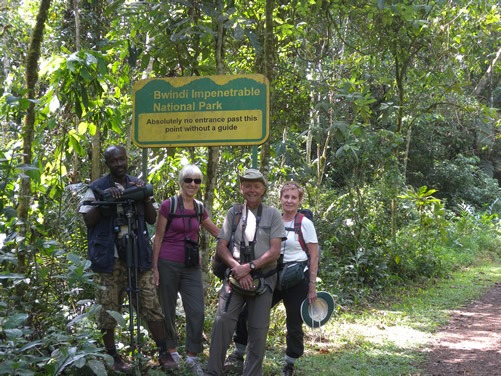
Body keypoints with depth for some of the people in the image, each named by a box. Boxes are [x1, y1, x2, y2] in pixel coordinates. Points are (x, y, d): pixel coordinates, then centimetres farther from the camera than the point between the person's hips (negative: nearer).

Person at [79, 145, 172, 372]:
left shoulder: (137, 185, 11)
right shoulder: (97, 188, 0)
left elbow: (152, 219, 10)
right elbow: (88, 221, -5)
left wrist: (145, 197, -6)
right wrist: (103, 201, -18)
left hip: (137, 255, 3)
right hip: (109, 257, -3)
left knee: (151, 306, 1)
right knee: (108, 310, 3)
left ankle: (164, 354, 8)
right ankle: (112, 357, 14)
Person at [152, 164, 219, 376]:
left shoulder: (199, 208, 8)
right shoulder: (168, 205, -8)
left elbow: (216, 232, 20)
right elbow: (158, 237, -4)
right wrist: (155, 267, -6)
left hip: (192, 266, 4)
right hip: (168, 264, -4)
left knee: (197, 312, -2)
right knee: (168, 310, 7)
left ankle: (192, 356, 9)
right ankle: (171, 350, 26)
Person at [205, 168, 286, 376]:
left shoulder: (272, 215, 1)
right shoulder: (233, 213, 6)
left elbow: (274, 252, -6)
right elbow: (221, 247, 3)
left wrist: (249, 267, -15)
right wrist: (238, 269, -11)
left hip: (263, 280, -1)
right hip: (235, 278, 1)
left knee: (258, 329, 2)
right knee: (222, 322, -9)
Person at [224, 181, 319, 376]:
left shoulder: (305, 224, -4)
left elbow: (314, 257, -4)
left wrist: (312, 286, -9)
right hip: (275, 277, 4)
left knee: (294, 324, 3)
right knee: (246, 313, -4)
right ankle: (238, 354, 10)